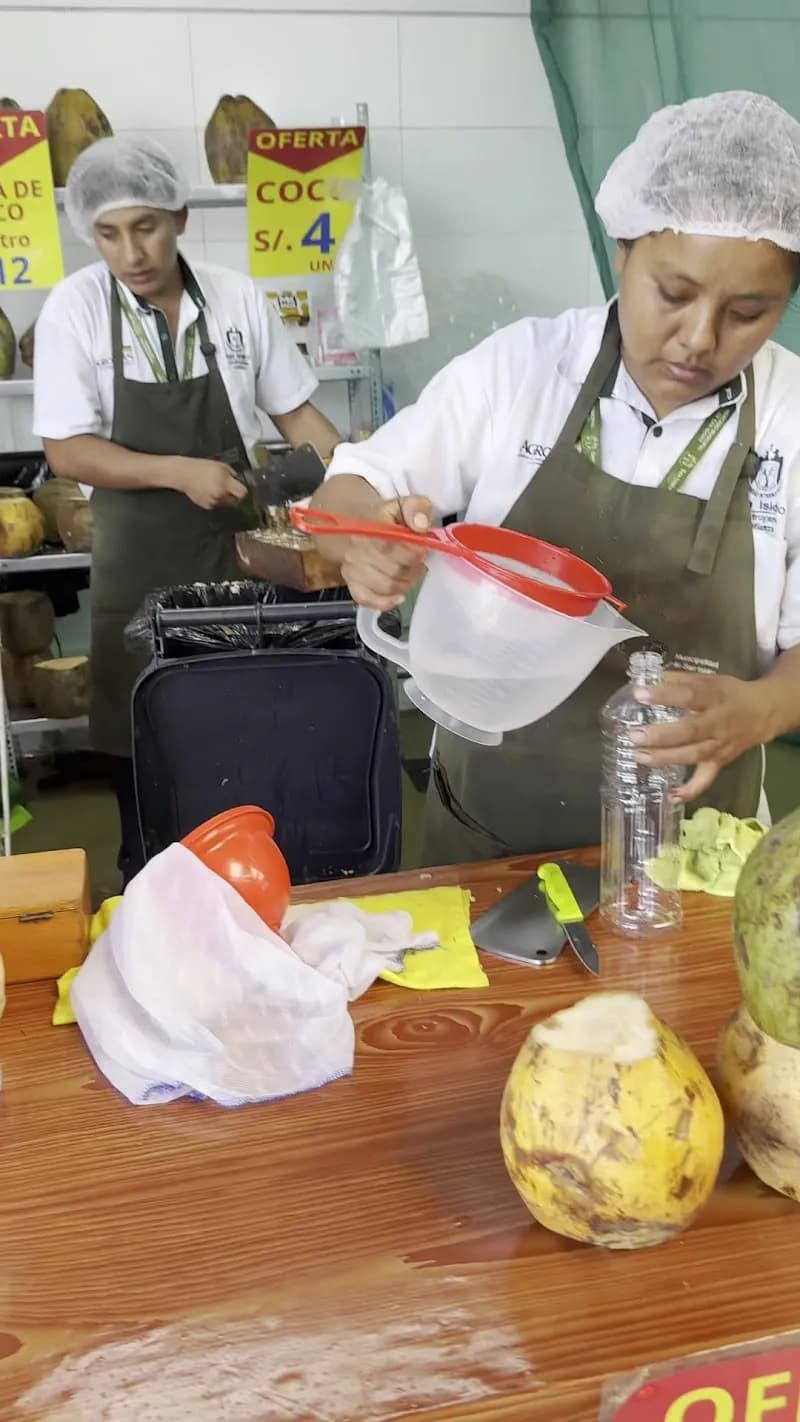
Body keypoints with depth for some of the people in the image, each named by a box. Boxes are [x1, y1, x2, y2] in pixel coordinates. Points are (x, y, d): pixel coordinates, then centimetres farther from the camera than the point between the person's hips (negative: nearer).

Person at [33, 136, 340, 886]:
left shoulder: (238, 298, -4)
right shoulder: (74, 308, -8)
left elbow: (295, 412, 5)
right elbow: (66, 451, -11)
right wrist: (178, 472, -23)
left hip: (238, 544, 1)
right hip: (138, 559, -1)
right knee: (142, 731, 9)